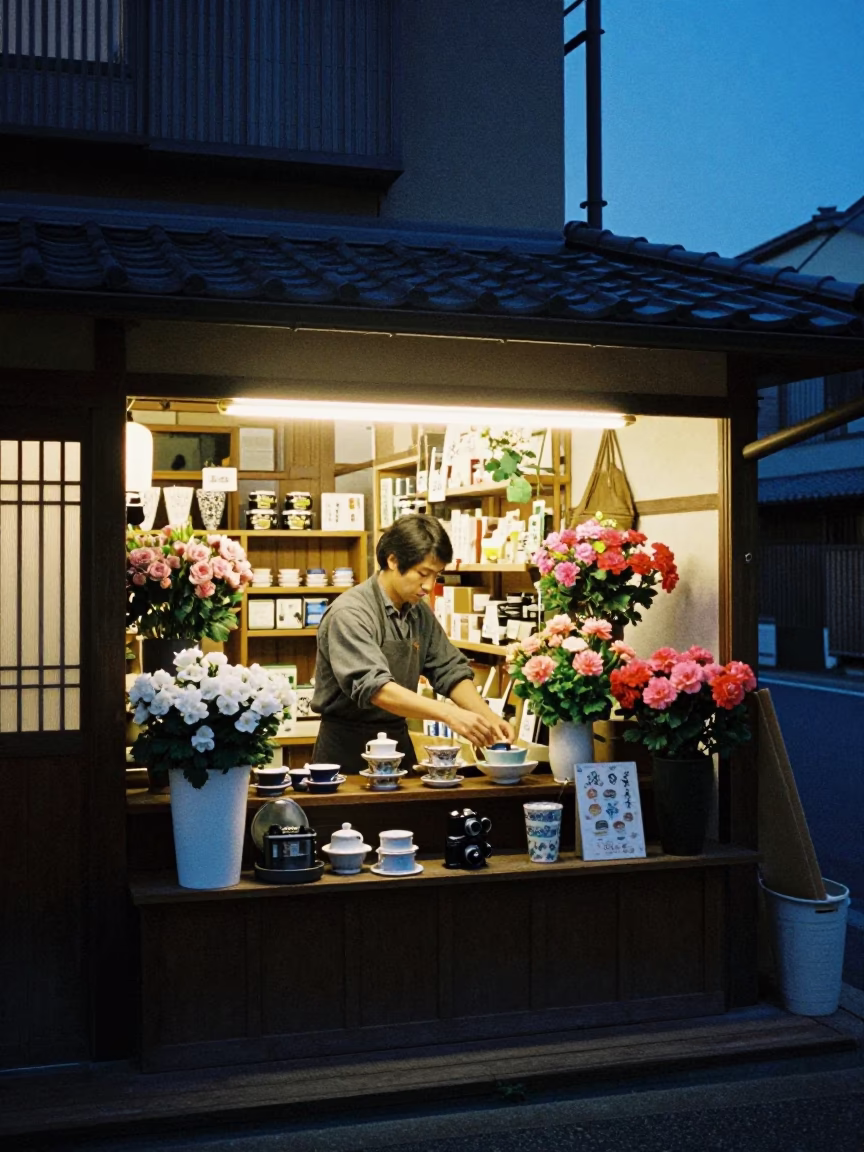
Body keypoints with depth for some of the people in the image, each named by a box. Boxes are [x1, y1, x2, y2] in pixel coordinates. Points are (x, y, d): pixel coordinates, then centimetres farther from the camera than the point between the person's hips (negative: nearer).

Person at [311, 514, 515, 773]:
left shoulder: (420, 613, 5)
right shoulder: (350, 613, -18)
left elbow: (450, 671, 7)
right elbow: (374, 687, -29)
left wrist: (489, 718, -10)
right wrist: (449, 714, -36)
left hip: (399, 741, 6)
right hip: (348, 747, -6)